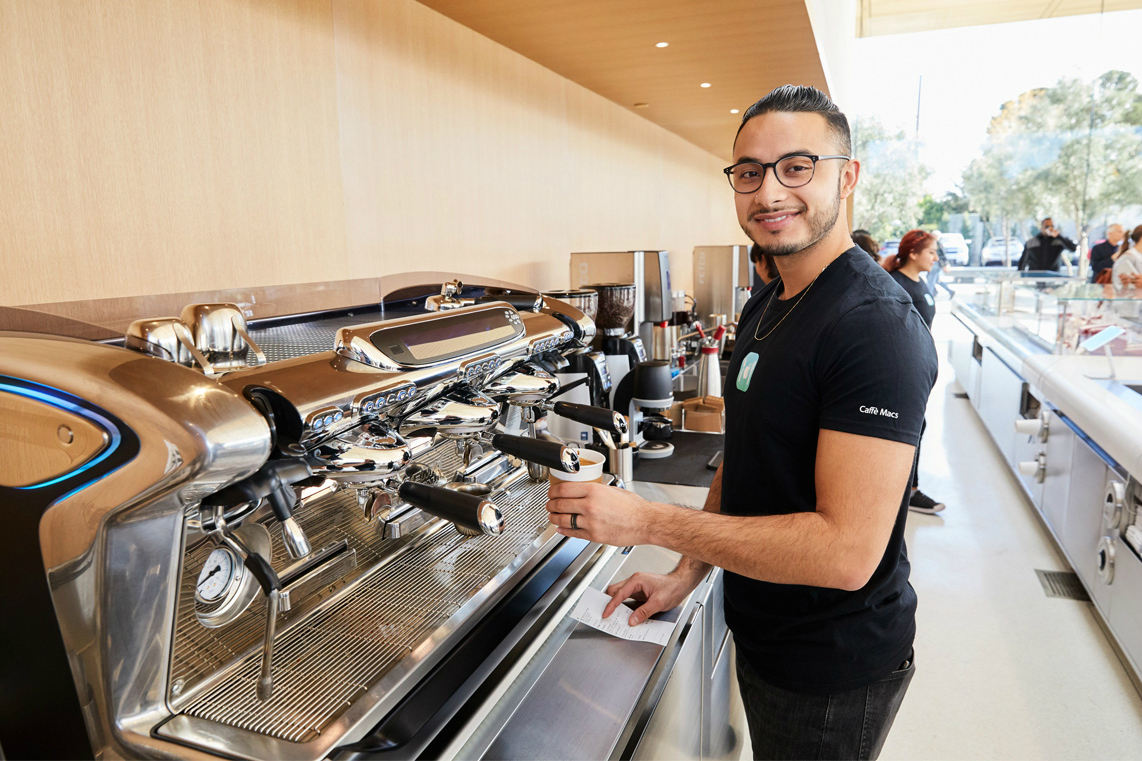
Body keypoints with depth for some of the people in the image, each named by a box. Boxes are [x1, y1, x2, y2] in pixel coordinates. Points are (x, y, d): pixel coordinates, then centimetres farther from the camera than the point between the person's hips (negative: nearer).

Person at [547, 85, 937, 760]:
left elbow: (847, 550, -31)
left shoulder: (876, 325, -26)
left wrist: (648, 522, -30)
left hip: (835, 670, -8)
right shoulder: (764, 307, 4)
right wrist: (689, 572, 3)